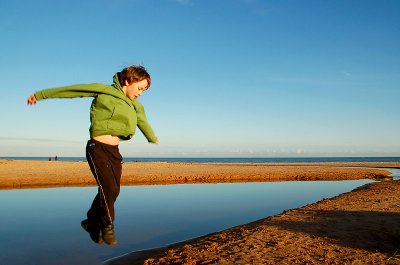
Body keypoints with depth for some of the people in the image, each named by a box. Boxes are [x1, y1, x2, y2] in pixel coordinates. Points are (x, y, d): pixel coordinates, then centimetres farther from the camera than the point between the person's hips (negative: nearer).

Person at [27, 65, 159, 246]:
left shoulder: (136, 106, 12)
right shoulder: (104, 91, -6)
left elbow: (143, 123, 30)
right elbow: (73, 90, -4)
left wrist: (153, 139, 48)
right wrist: (41, 95, -1)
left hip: (114, 151, 7)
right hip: (98, 149, -6)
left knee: (112, 191, 5)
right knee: (109, 188, -14)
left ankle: (92, 222, 26)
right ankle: (107, 227, 6)